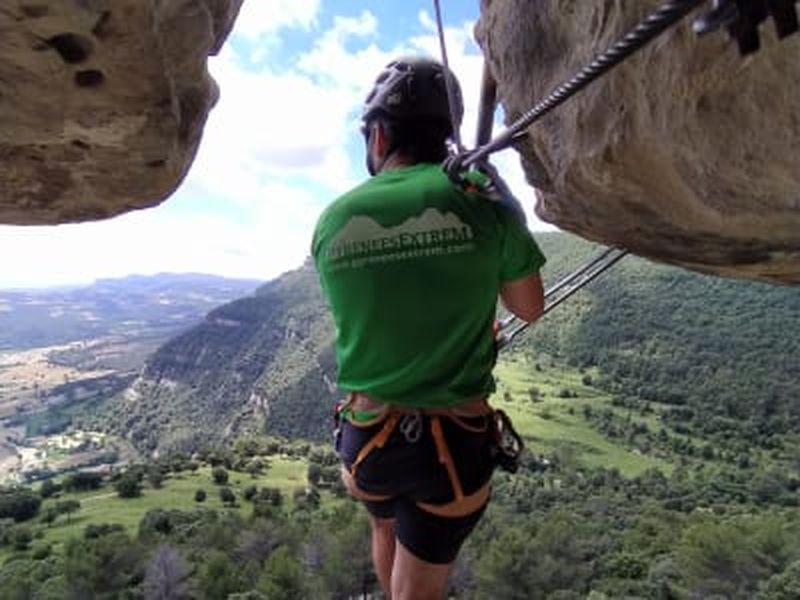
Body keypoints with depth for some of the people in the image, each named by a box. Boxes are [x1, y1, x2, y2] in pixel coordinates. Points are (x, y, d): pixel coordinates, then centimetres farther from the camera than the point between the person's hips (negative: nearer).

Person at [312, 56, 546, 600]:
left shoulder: (333, 221, -6)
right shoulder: (482, 204, -13)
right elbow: (530, 308, 1)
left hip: (367, 434, 3)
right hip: (453, 440, -2)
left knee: (387, 530, 34)